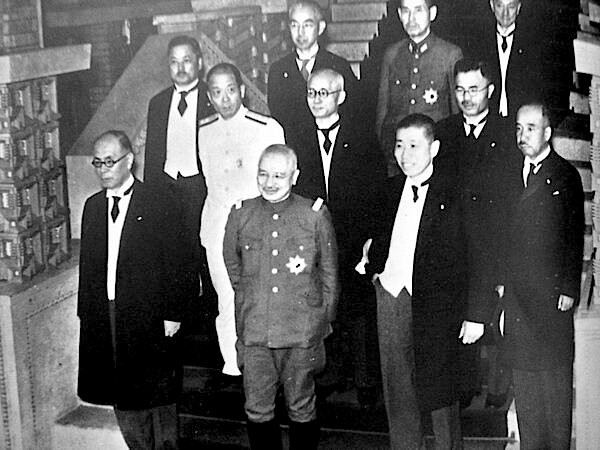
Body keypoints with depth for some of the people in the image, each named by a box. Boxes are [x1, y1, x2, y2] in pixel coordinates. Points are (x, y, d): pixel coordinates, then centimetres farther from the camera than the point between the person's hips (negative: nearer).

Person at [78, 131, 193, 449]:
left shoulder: (158, 206, -7)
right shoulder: (92, 207, 10)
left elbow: (176, 264, -7)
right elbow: (87, 264, 12)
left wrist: (173, 314, -10)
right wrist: (86, 312, 7)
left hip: (150, 319, -5)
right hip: (104, 319, 5)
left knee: (159, 398, 6)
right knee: (122, 399, 12)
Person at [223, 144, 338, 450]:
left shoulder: (315, 215, 0)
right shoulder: (240, 215, 5)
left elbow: (329, 273, 7)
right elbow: (232, 267, 18)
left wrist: (324, 319, 8)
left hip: (302, 332, -1)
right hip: (253, 331, 2)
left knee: (302, 409, 8)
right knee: (257, 410, 6)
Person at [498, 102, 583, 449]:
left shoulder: (566, 176, -1)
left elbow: (574, 238, -2)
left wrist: (569, 289, -7)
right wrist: (502, 281, 8)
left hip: (552, 294, -4)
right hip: (516, 295, 5)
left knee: (556, 377, 2)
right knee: (523, 376, 9)